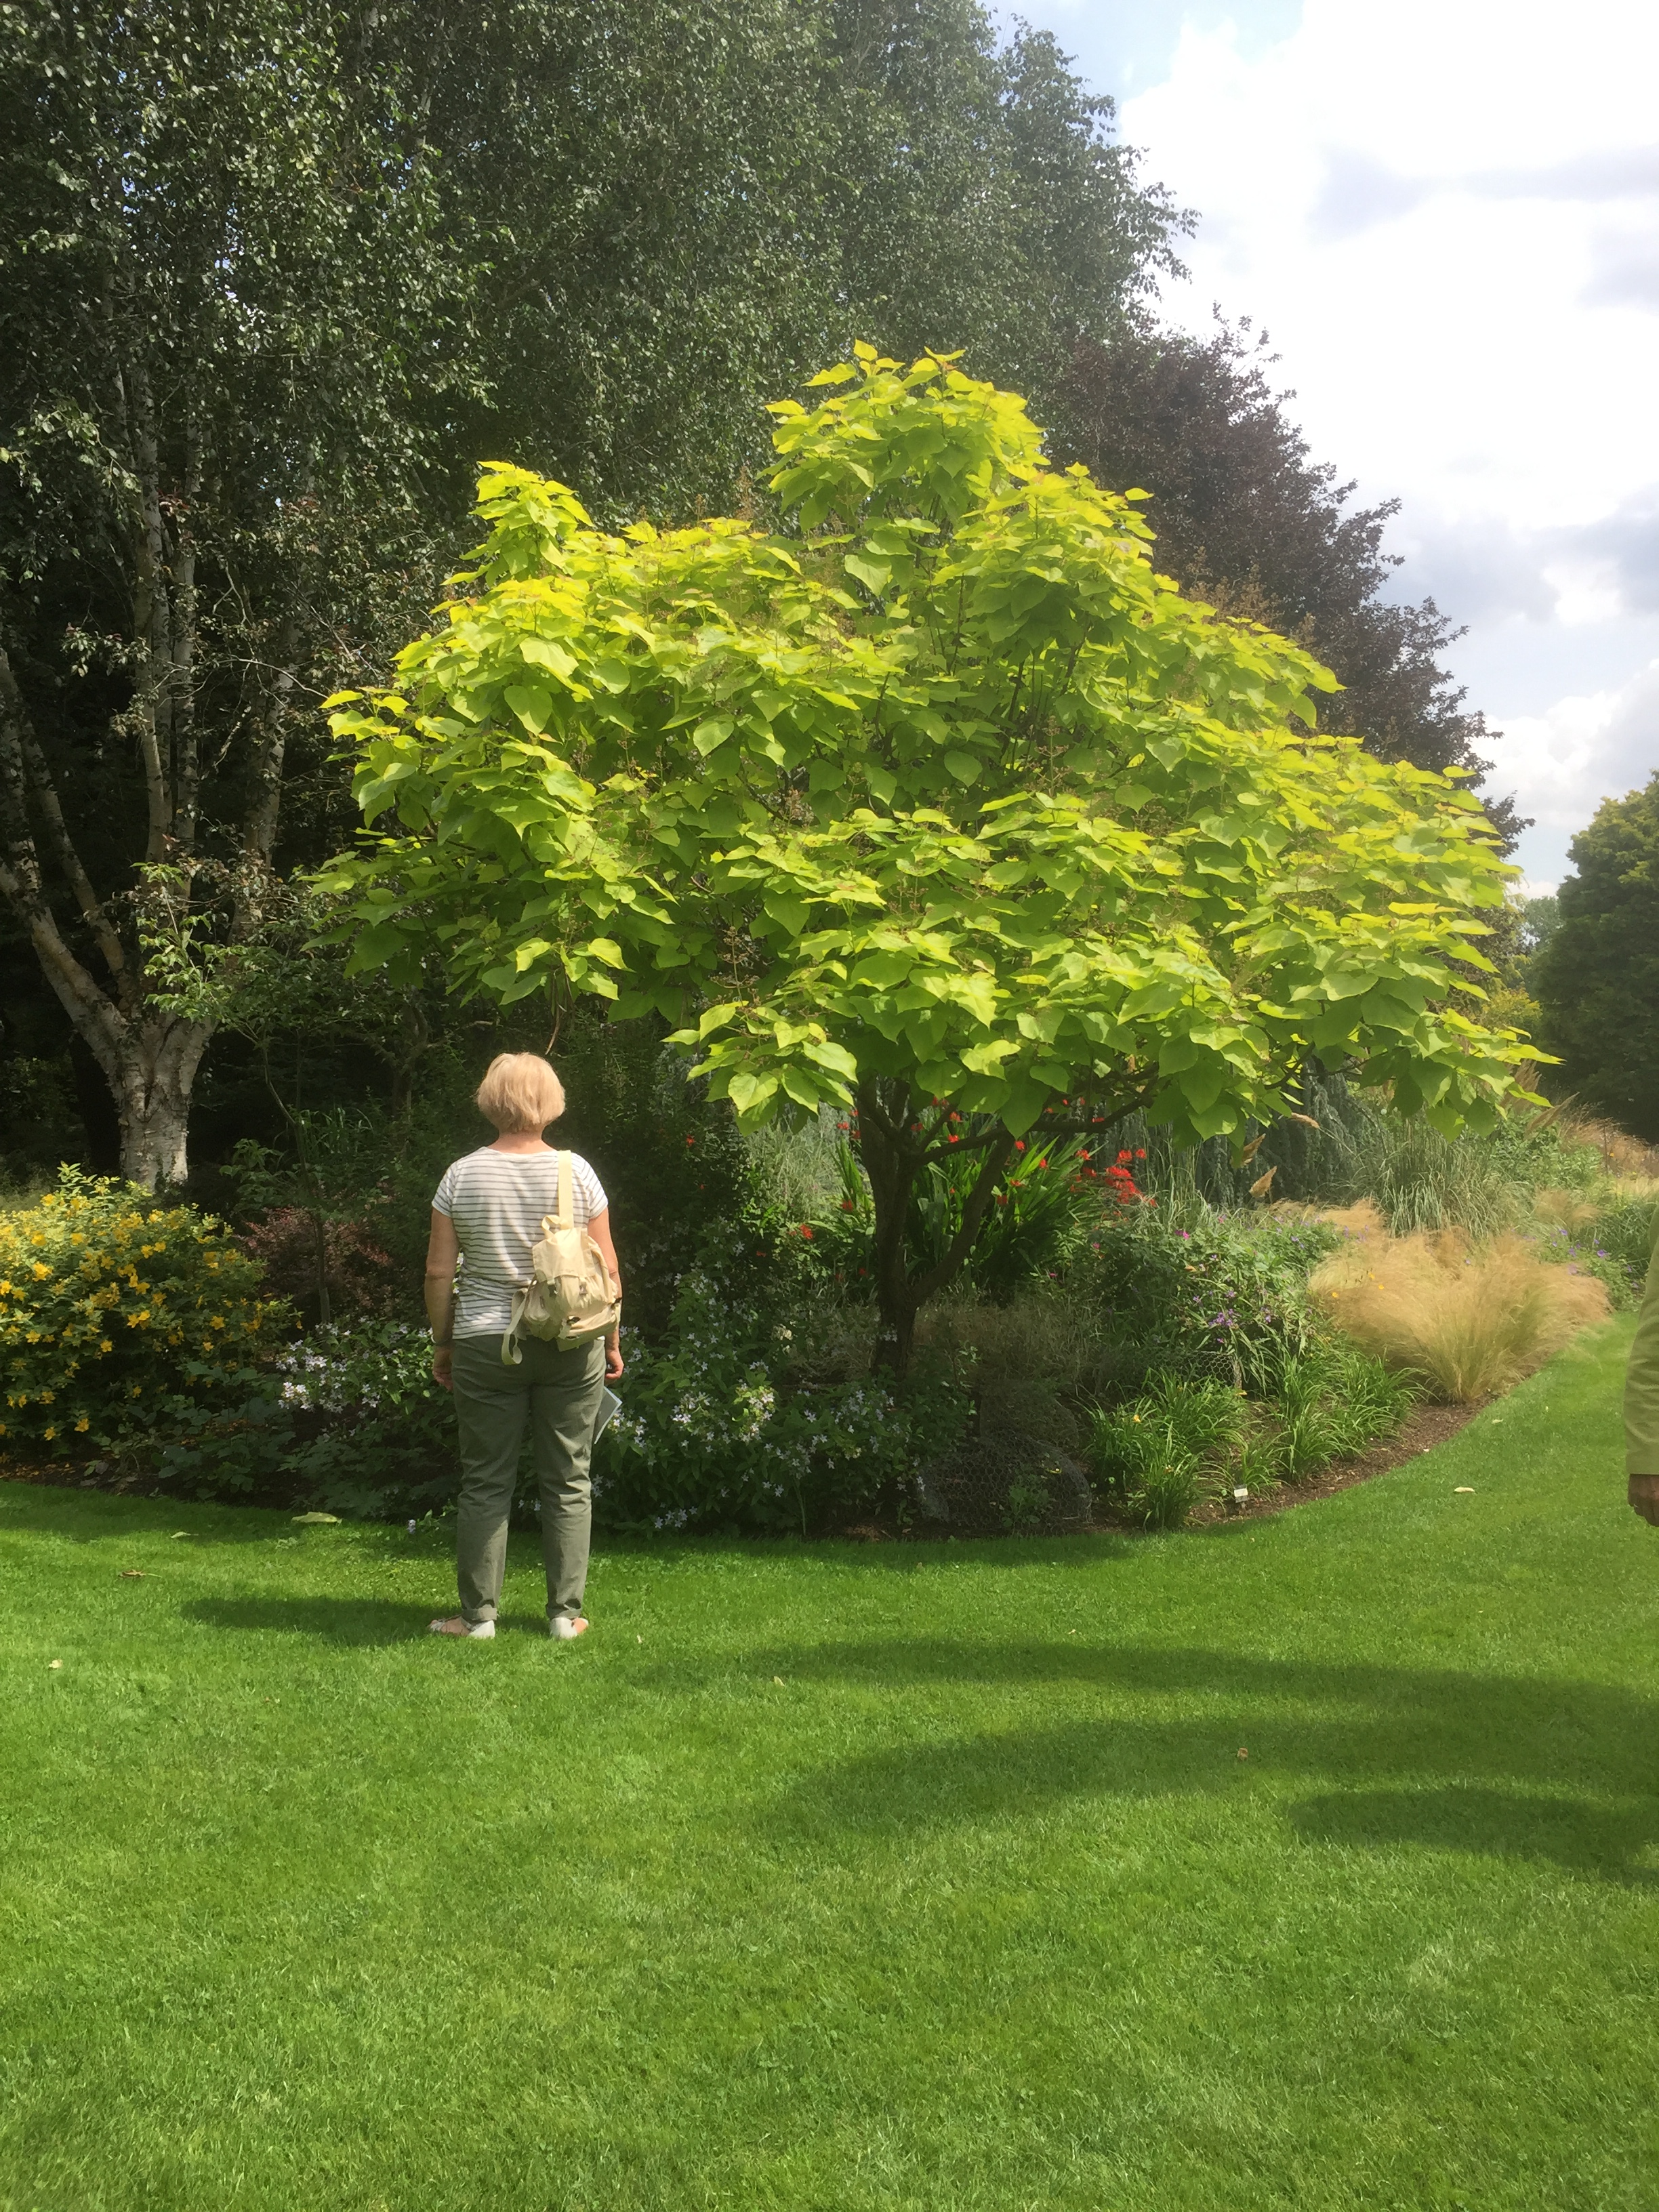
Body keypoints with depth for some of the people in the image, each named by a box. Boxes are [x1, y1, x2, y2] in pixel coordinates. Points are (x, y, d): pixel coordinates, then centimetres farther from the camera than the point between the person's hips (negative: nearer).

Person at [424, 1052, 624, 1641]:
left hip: (485, 1344, 0)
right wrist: (611, 1341, 10)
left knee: (486, 1482, 8)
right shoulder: (577, 1173, -3)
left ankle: (478, 1613, 14)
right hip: (570, 1346, 0)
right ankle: (565, 1613, 13)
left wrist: (441, 1342, 10)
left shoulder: (462, 1176, -3)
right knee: (567, 1482, 8)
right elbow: (607, 1269, -1)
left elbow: (438, 1270, -2)